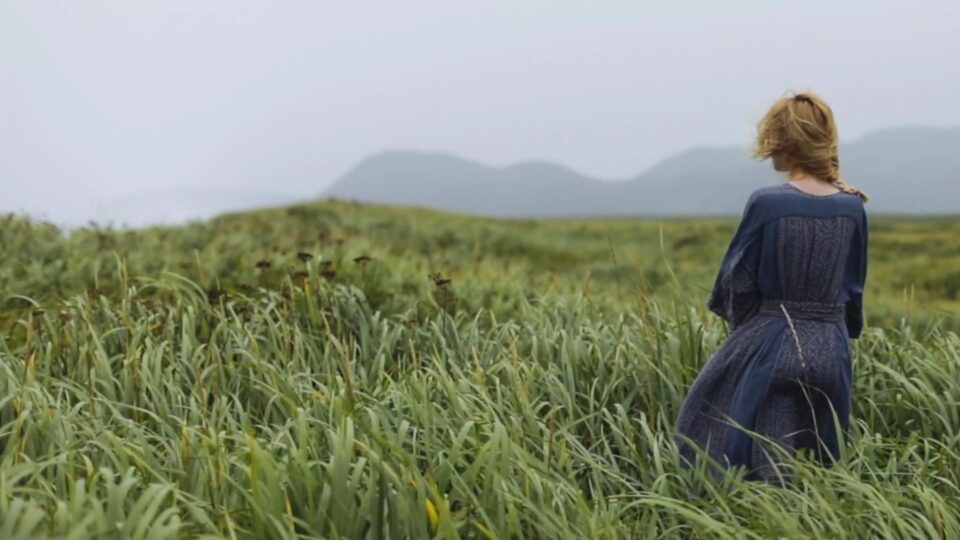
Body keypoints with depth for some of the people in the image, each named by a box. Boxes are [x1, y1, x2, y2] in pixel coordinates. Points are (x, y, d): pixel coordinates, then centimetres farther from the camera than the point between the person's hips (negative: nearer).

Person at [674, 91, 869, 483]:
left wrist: (739, 319, 15)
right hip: (831, 351, 5)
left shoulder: (767, 203, -14)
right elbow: (854, 287, 9)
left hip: (770, 346, -4)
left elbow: (737, 281, -5)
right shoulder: (853, 207, 0)